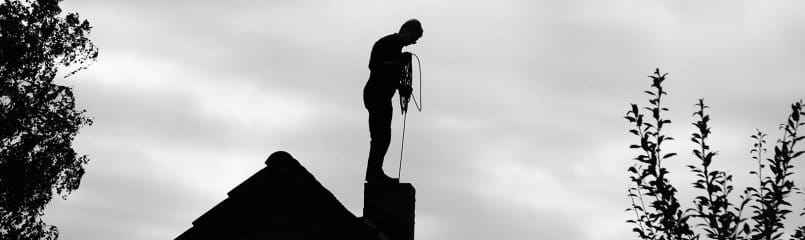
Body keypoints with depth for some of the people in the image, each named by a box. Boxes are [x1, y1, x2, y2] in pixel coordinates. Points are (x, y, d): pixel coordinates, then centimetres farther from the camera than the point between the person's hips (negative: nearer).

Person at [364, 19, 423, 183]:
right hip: (375, 95, -10)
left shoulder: (397, 47, 17)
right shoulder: (384, 44, -11)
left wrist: (401, 87, 8)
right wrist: (397, 62, -26)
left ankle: (376, 173, 14)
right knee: (380, 137, -11)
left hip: (384, 97, 10)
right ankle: (373, 173, -9)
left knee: (383, 137, 10)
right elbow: (374, 66, -23)